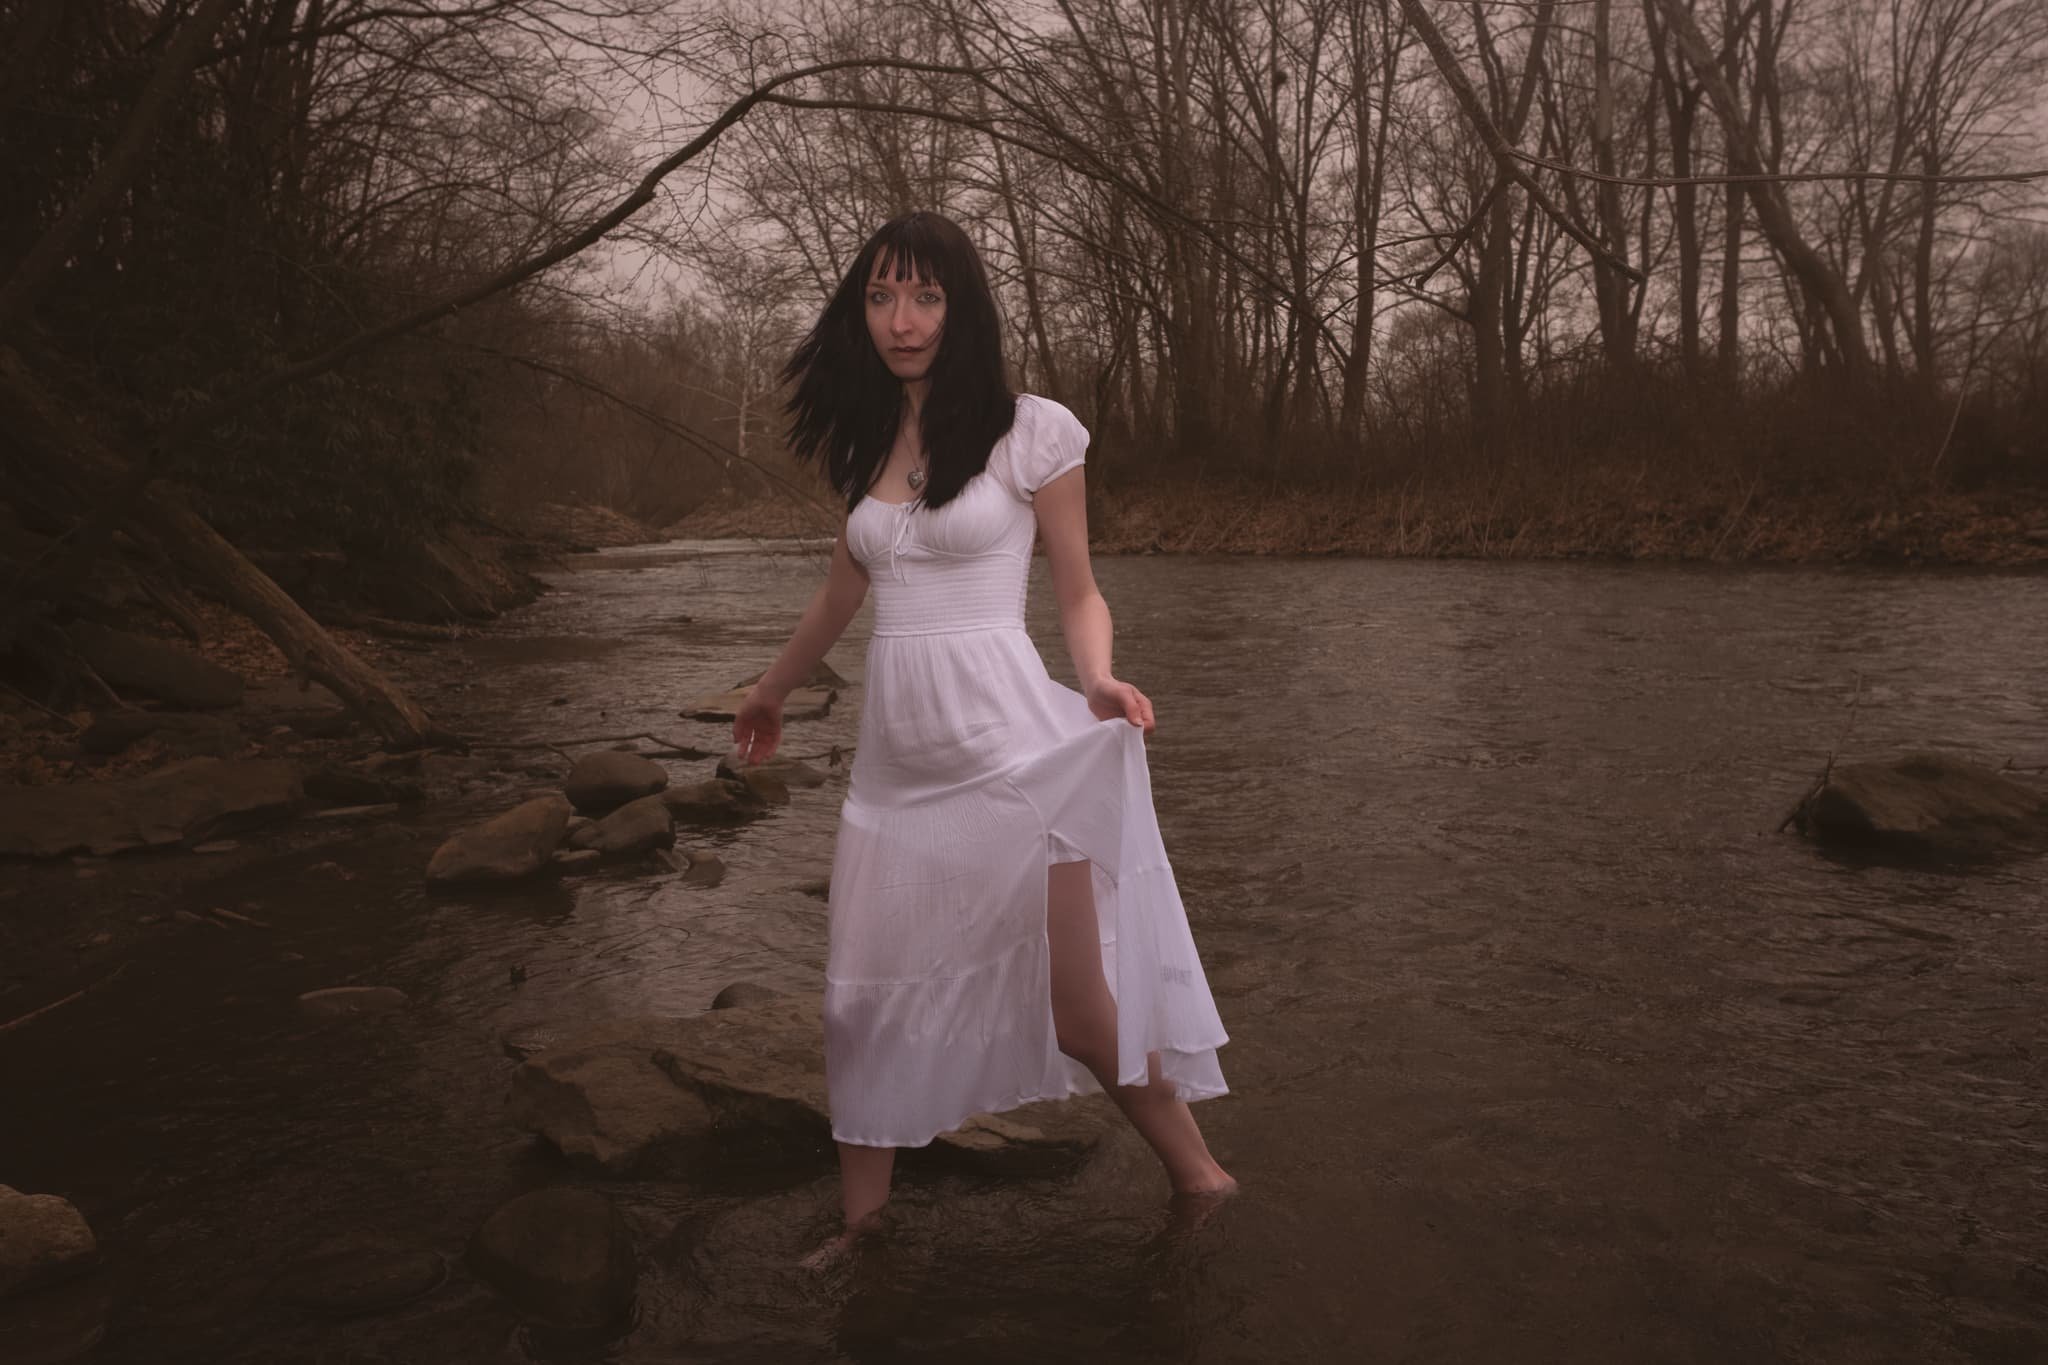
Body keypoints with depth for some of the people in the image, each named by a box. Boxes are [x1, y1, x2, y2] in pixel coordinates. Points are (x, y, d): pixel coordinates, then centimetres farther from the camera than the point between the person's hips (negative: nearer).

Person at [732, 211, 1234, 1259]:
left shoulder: (1031, 432, -2)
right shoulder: (865, 443, 12)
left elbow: (1079, 593, 2)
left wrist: (1098, 682, -18)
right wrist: (771, 690, 38)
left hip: (1006, 741, -5)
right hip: (897, 752, 5)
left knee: (1079, 1011, -4)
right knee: (865, 1003, 4)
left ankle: (1203, 1183, 16)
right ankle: (860, 1229, 19)